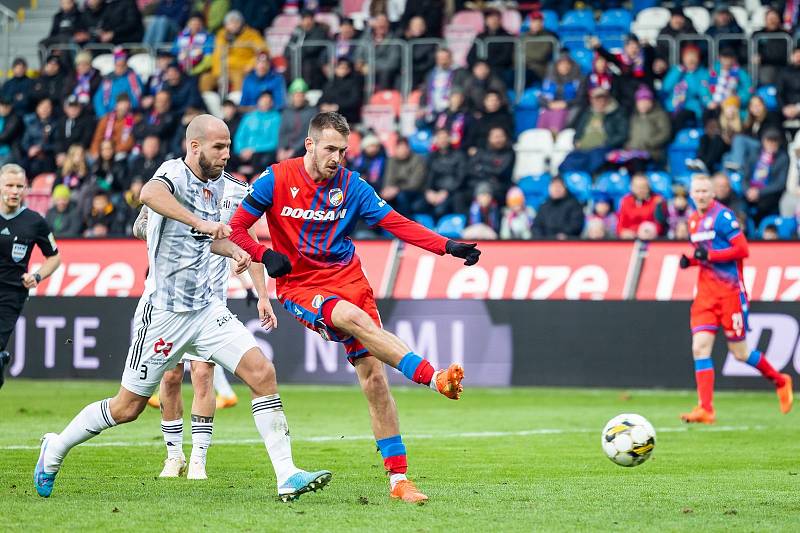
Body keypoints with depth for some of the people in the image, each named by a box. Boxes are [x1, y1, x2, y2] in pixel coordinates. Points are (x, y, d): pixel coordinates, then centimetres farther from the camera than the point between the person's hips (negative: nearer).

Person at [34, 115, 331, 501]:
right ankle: (55, 450, 29)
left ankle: (287, 476, -10)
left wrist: (233, 250, 9)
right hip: (165, 312, -7)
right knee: (127, 408, 5)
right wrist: (200, 222, -53)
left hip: (205, 308, 7)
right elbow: (149, 194, -42)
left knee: (262, 372, -11)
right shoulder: (174, 173, -16)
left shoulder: (216, 183, 9)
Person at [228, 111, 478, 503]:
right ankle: (434, 377, -44)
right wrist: (265, 255, -18)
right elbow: (234, 227, 0)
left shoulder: (350, 185, 2)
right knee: (355, 318, -35)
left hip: (349, 280, 3)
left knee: (373, 373, -8)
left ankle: (398, 477, -5)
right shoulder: (277, 179, -4)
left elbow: (397, 224, 0)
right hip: (300, 287, -3)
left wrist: (448, 246, -11)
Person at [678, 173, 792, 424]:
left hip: (730, 291, -7)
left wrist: (709, 255, -22)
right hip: (706, 293, 7)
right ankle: (705, 409, -10)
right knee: (700, 348, -9)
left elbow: (742, 249, -16)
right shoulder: (694, 220, 12)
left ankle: (779, 381, 28)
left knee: (739, 352, 3)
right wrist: (690, 259, 3)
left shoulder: (722, 216, -12)